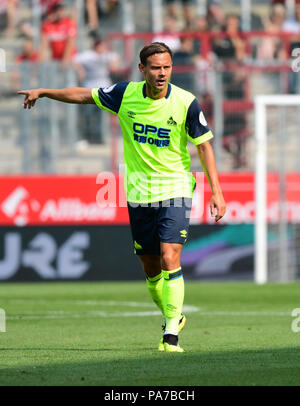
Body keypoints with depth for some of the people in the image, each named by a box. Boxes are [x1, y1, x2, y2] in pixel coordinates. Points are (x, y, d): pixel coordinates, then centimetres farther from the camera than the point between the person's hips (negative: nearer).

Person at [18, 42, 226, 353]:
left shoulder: (186, 103, -11)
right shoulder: (126, 94, -4)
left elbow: (204, 146, -3)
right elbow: (85, 95, 11)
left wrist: (216, 193, -8)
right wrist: (43, 92, 16)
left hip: (175, 190, -3)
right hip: (138, 193, 3)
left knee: (169, 259, -18)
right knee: (150, 267, 8)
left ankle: (171, 334, -13)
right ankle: (173, 317, 31)